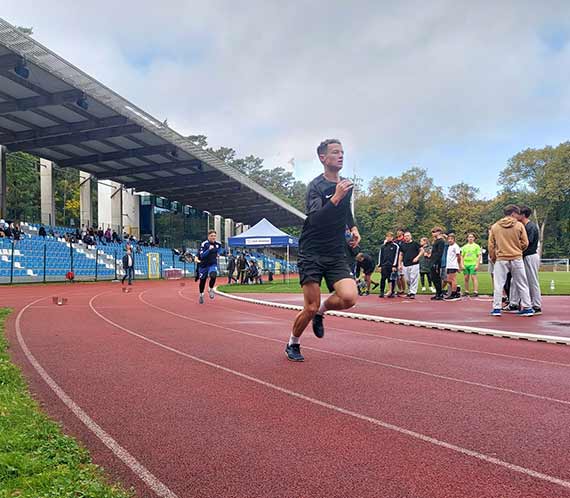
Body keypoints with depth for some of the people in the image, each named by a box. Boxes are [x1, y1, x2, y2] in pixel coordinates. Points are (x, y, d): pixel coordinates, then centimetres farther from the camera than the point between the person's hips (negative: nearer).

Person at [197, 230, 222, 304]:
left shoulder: (218, 244, -3)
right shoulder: (204, 244, -17)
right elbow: (201, 256, -25)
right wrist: (209, 250, -33)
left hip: (213, 264, 1)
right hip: (204, 265, -1)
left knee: (213, 276, -29)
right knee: (202, 280, 11)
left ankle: (210, 289, -1)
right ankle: (201, 295, 37)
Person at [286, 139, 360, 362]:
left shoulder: (347, 185, 10)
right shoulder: (316, 186, -10)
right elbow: (315, 219, -25)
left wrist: (353, 228, 17)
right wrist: (336, 197, -34)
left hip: (336, 255, 5)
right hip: (312, 254, -5)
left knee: (349, 297, -18)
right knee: (311, 308, -5)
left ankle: (321, 311, 15)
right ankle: (292, 344, 23)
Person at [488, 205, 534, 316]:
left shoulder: (495, 226, 1)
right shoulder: (519, 225, -3)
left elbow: (491, 245, 3)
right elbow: (525, 243, -2)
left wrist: (493, 258, 14)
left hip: (501, 259, 1)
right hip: (516, 259, 0)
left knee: (498, 285, 6)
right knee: (522, 284, 10)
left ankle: (496, 308, 5)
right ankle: (527, 308, 14)